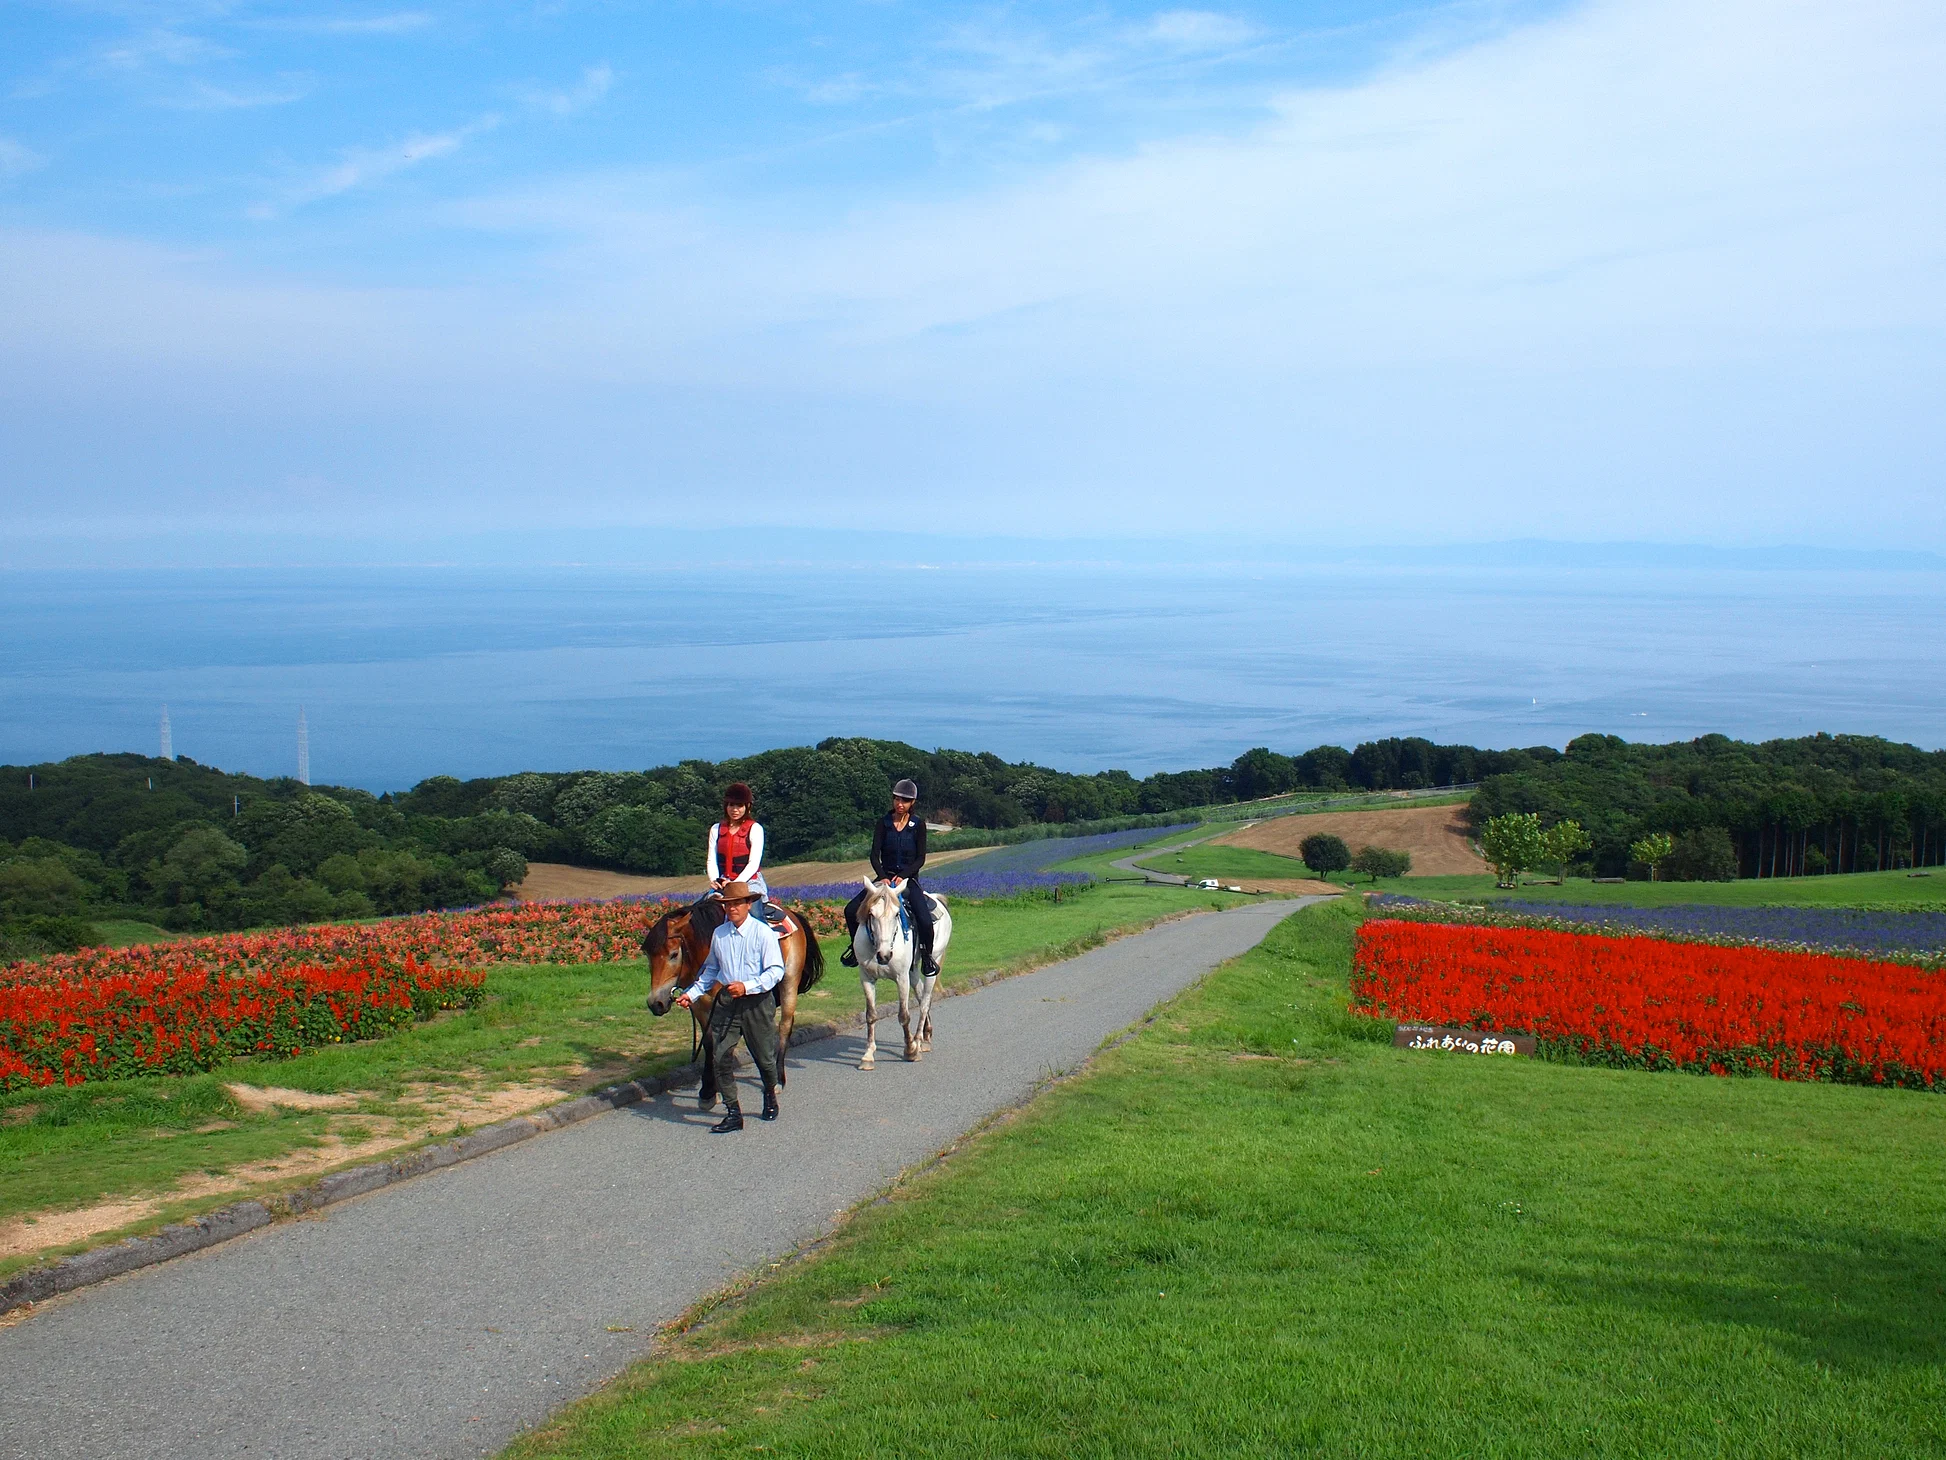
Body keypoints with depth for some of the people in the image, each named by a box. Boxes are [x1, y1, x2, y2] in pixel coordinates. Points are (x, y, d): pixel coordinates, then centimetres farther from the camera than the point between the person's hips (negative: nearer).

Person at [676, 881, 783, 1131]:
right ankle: (733, 1113, 1)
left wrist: (747, 986, -24)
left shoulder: (763, 932, -9)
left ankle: (770, 1095, 40)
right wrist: (692, 994, 6)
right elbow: (711, 970, 17)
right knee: (722, 1058, -6)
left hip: (757, 1002, -3)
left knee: (764, 1056, 11)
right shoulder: (718, 934, 4)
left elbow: (776, 970, -13)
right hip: (726, 1002, 3)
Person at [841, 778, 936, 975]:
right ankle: (856, 946, 13)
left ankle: (926, 956, 3)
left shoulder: (918, 824, -4)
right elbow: (874, 855, -7)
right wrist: (882, 877, -24)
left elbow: (920, 859, -6)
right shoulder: (883, 823, -1)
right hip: (885, 877, 2)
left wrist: (902, 876, -20)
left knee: (925, 920, -24)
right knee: (851, 910, -13)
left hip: (909, 879, -2)